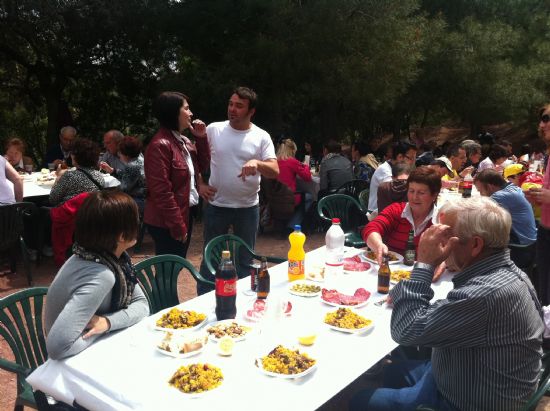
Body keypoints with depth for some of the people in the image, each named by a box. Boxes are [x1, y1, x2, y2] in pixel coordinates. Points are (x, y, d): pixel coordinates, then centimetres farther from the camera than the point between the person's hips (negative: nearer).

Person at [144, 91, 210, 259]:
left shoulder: (183, 141, 10)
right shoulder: (160, 145, -19)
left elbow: (202, 166, 17)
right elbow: (162, 191, -22)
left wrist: (201, 138, 4)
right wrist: (177, 225, -20)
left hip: (186, 214, 9)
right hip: (167, 223, -9)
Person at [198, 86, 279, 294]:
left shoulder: (261, 137, -4)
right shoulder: (214, 129, -1)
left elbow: (275, 172, -12)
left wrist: (257, 163, -31)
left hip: (247, 207, 0)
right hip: (216, 205, 0)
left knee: (245, 260, 14)